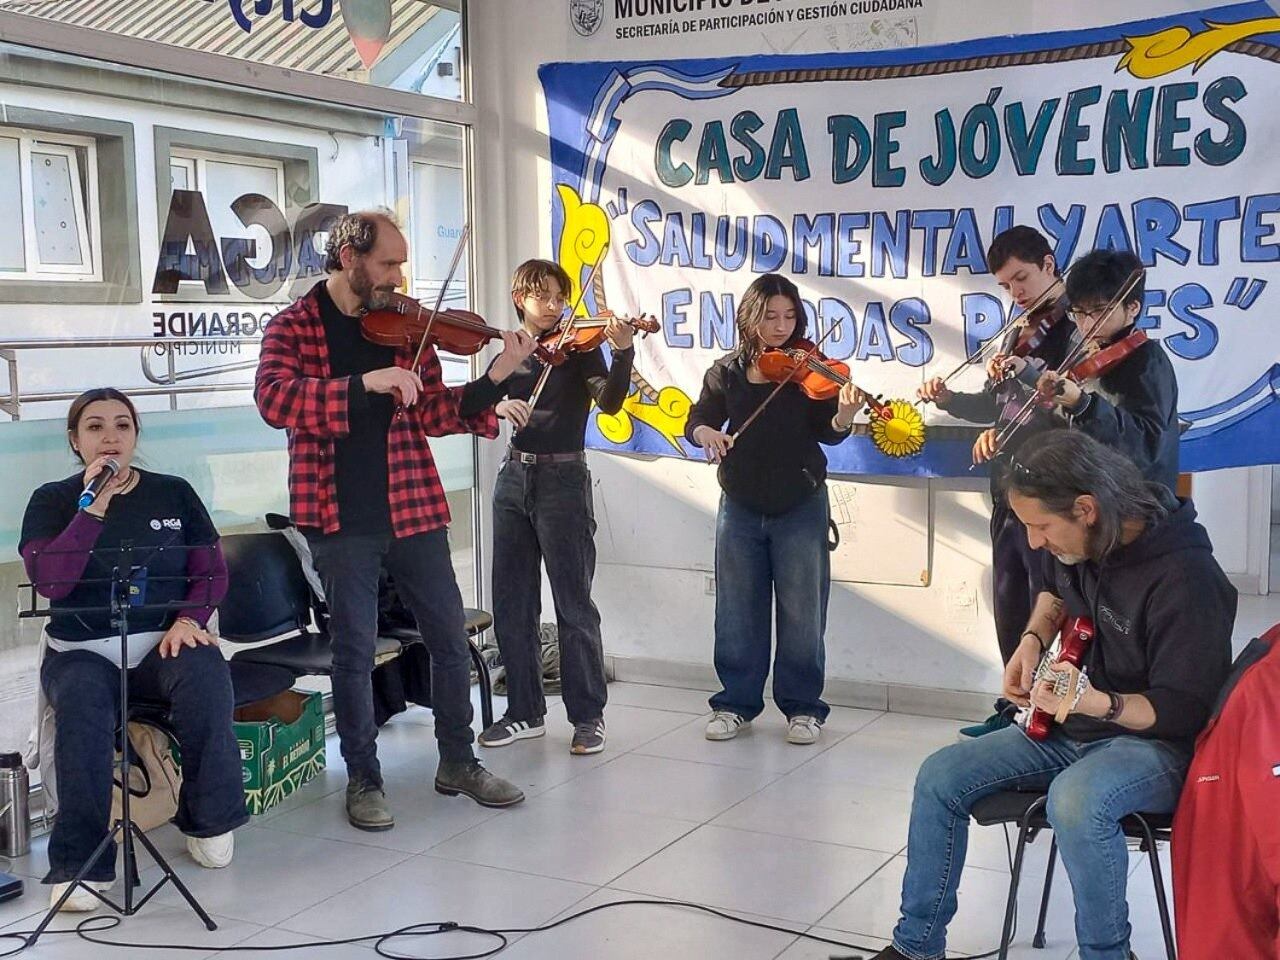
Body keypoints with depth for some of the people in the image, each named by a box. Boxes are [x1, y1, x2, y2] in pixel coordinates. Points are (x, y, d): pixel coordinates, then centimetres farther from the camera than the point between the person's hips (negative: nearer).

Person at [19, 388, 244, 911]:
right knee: (83, 705, -35)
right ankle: (80, 864, -29)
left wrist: (189, 618, -11)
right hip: (81, 651, -1)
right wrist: (93, 509, -15)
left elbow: (211, 571, 8)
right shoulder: (52, 501, 7)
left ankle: (210, 819, -13)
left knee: (206, 674, -33)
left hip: (163, 644, 1)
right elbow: (48, 580, -9)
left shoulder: (173, 493, 11)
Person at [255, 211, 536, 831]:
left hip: (412, 511, 4)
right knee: (354, 651, 4)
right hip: (341, 520, -3)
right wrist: (365, 383, -29)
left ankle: (458, 762, 26)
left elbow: (432, 414, 5)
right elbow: (274, 398, -19)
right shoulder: (294, 327, -1)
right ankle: (364, 779, 20)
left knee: (450, 640, 9)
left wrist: (495, 380, -10)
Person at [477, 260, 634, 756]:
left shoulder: (578, 345, -2)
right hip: (514, 477, 5)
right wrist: (498, 404, -18)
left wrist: (622, 350, -32)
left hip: (562, 479, -5)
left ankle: (588, 716, 7)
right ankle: (525, 711, 20)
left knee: (573, 603, -3)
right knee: (512, 602, 9)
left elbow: (610, 401, -16)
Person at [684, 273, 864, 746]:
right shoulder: (727, 371, 2)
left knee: (802, 611, 4)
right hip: (740, 507, 2)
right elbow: (697, 419, 7)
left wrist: (844, 415, -33)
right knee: (737, 611, 9)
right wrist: (706, 433, -15)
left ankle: (803, 706, 16)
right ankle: (737, 702, 22)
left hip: (800, 507, -2)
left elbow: (826, 432, -12)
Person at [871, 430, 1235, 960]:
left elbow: (1184, 711, -24)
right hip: (1068, 727, 8)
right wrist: (1034, 640, 3)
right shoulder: (1080, 541, -3)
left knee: (1075, 800, -39)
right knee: (940, 776, -3)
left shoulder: (1184, 577, -28)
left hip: (1159, 742, -8)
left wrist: (1098, 703, -40)